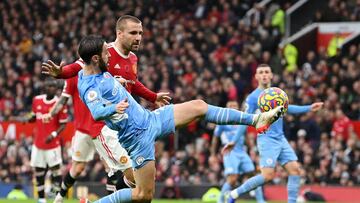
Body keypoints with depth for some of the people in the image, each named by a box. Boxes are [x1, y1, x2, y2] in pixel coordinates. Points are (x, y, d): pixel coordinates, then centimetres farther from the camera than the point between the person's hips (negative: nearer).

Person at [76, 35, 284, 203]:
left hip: (149, 118, 10)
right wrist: (113, 109, -67)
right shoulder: (90, 87, -27)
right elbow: (96, 111, -48)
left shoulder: (98, 71, 2)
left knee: (198, 106, 9)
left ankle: (256, 120, 17)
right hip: (139, 136, -9)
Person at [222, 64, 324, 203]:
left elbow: (285, 108, 29)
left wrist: (309, 108, 29)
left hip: (281, 139, 7)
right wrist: (233, 142, -12)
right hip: (267, 139, -7)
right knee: (268, 175, -17)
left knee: (295, 169, -5)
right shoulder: (253, 97, -7)